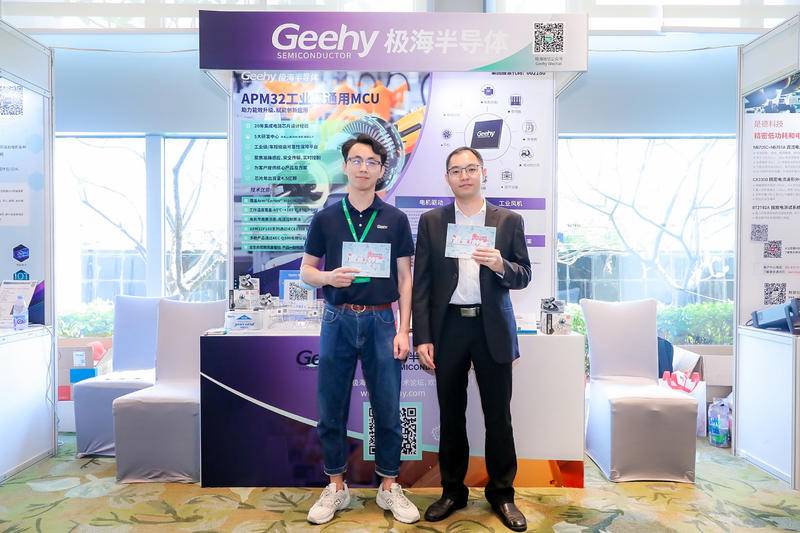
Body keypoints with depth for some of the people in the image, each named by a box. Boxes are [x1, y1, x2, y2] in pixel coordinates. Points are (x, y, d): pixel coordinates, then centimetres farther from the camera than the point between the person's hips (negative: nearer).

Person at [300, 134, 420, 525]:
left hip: (381, 321, 0)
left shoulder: (395, 219, 4)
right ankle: (336, 487, 27)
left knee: (388, 409, 6)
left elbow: (405, 278, 4)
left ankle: (389, 487, 25)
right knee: (331, 409, 8)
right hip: (338, 320, 1)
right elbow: (306, 271, 7)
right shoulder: (325, 218, 4)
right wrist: (328, 277, -15)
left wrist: (403, 330, -3)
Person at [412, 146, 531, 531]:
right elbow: (421, 283, 0)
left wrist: (500, 265, -18)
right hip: (448, 327, 1)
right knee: (451, 414, 11)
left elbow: (524, 277, 4)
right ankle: (452, 491, 28)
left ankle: (502, 493, 26)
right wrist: (422, 338, -6)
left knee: (498, 414, 7)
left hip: (493, 328, 0)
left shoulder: (509, 221, 4)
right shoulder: (431, 222, 4)